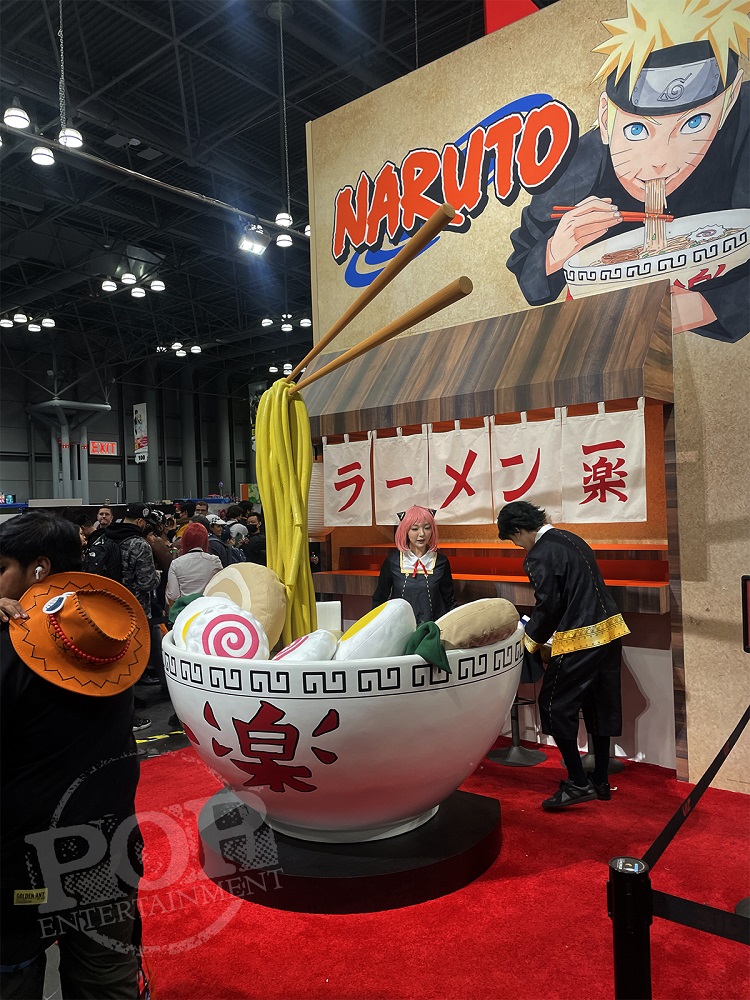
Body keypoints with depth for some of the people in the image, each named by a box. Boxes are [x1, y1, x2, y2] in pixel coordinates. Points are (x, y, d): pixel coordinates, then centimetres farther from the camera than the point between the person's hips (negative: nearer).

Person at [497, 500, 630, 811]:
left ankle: (578, 783, 6)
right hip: (609, 630, 10)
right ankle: (600, 781, 27)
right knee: (600, 706, 16)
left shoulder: (539, 555, -14)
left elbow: (548, 605, -14)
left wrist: (530, 641, 3)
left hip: (579, 640, -10)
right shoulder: (571, 539, 15)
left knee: (555, 706, 2)